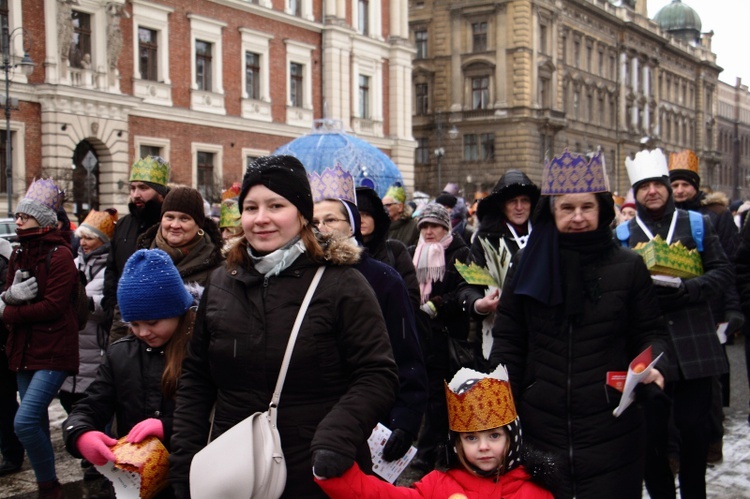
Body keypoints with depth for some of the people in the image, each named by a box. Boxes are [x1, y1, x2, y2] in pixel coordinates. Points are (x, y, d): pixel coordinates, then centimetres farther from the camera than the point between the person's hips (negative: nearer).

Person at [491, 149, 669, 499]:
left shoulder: (628, 266, 1)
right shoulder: (527, 264, 3)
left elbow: (650, 332, 8)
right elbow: (508, 340, 5)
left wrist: (654, 365, -14)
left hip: (611, 431, -1)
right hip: (539, 428, 1)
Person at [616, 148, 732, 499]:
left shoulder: (696, 224, 8)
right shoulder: (623, 233, 6)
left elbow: (723, 272, 2)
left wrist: (686, 290, -14)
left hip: (694, 345, 0)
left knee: (693, 424, 7)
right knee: (651, 429, 5)